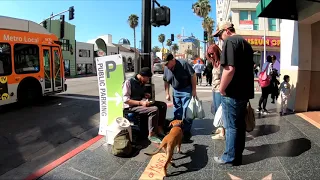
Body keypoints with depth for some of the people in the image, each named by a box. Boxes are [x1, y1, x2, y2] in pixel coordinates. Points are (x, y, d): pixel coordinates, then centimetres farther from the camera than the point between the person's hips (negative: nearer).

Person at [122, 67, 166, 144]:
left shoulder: (142, 82, 9)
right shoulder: (128, 82, -16)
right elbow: (125, 100, -22)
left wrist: (145, 95, 4)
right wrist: (140, 103, -29)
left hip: (142, 102, 9)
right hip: (132, 106, -9)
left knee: (163, 105, -3)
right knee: (154, 109, -29)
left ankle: (159, 129, 0)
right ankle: (151, 135, -15)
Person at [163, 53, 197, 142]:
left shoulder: (183, 64, -20)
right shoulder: (166, 68, -3)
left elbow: (193, 76, -16)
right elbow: (166, 81, 8)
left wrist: (194, 90, -16)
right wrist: (167, 93, 5)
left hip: (186, 90, -5)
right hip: (176, 91, 6)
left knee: (186, 111, -5)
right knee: (177, 111, 11)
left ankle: (186, 130, 7)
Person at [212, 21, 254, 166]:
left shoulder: (230, 41, -12)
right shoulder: (246, 43, 18)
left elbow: (229, 69, -26)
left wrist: (222, 89, -15)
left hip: (232, 93, -9)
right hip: (244, 91, 9)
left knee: (231, 126, 2)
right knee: (240, 125, 16)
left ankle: (230, 157, 16)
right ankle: (238, 155, 29)